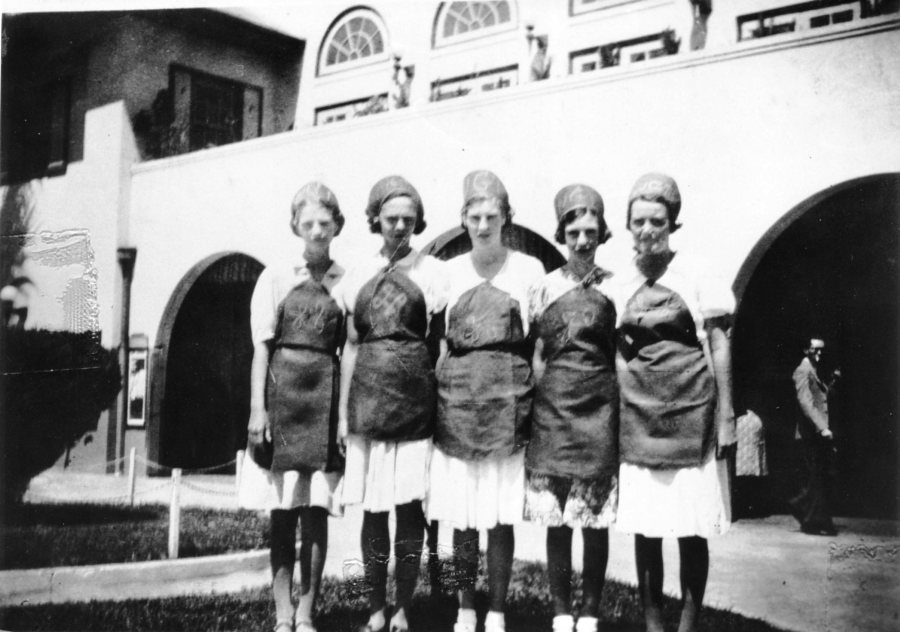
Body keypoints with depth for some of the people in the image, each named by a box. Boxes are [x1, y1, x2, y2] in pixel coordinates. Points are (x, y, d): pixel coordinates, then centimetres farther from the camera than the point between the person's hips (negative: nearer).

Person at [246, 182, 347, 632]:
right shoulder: (276, 278, 6)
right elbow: (262, 346, 3)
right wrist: (258, 407, -5)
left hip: (326, 396, 1)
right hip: (283, 392, -1)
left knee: (316, 511, 1)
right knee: (283, 510, 2)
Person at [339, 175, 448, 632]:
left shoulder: (432, 272, 2)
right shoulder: (359, 275, 10)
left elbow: (442, 344, 3)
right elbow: (351, 346, 11)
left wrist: (444, 404, -3)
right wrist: (343, 411, 8)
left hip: (415, 401, -2)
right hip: (369, 400, 2)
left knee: (409, 505, 1)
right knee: (373, 507, 5)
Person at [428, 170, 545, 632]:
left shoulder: (528, 269, 3)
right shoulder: (448, 272, 8)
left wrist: (537, 400, -1)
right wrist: (436, 394, 3)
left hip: (507, 402, -2)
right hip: (457, 402, 2)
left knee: (502, 515, 2)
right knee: (461, 516, 6)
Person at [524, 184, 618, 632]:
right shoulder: (544, 288, 7)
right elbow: (536, 355, 11)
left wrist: (620, 408, 0)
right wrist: (538, 399, 5)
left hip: (599, 407, -1)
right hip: (552, 406, 1)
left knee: (596, 518, 3)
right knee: (555, 517, 4)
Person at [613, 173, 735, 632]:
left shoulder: (697, 278, -1)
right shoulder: (618, 284, 7)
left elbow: (719, 348, 0)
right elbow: (613, 354, 11)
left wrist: (726, 416, -4)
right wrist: (609, 418, 8)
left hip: (690, 418, -2)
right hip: (637, 420, 3)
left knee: (691, 530, 3)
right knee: (644, 529, 6)